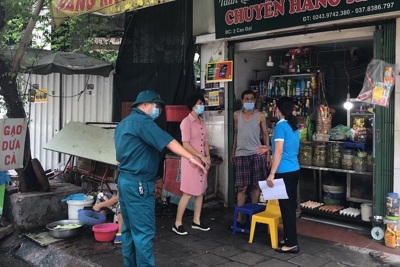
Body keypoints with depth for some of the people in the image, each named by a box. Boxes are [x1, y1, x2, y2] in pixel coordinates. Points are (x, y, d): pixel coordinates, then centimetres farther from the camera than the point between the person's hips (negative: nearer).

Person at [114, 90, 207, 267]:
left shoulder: (124, 123, 18)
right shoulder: (142, 121, -13)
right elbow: (167, 141, -25)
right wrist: (191, 158, -32)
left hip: (125, 180, 10)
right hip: (138, 183, -10)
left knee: (130, 229, 15)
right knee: (143, 231, -6)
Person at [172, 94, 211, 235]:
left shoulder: (202, 122, 12)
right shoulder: (187, 122, -12)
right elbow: (186, 145, -17)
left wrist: (208, 157, 1)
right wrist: (202, 157, -15)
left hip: (202, 161, 8)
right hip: (191, 161, -8)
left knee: (200, 192, 11)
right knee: (188, 193, -6)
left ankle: (196, 221, 22)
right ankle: (177, 223, 4)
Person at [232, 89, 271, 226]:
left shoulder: (260, 116, 0)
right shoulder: (236, 115, 6)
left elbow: (265, 135, 4)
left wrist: (268, 154, -1)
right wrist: (233, 152, 15)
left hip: (257, 154, -1)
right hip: (241, 154, 1)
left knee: (256, 185, 5)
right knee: (241, 187, 1)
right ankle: (240, 217, 7)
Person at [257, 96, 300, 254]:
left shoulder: (280, 125, -13)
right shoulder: (294, 126, 12)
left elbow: (279, 152, -19)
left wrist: (271, 174, -17)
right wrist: (269, 149, 32)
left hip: (284, 172, -8)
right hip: (294, 170, 9)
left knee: (286, 207, -1)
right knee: (290, 206, 15)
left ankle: (292, 244, 5)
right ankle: (289, 238, 25)